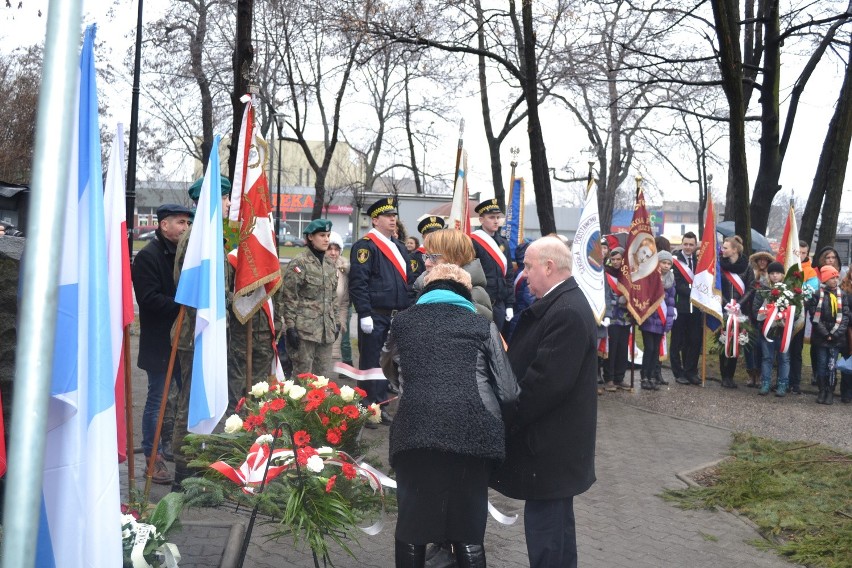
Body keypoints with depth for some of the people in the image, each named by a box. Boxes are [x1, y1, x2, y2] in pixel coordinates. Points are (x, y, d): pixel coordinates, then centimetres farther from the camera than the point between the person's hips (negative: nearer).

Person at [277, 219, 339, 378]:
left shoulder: (330, 264, 14)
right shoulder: (299, 263, -9)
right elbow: (288, 298, -10)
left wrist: (336, 321, 17)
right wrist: (290, 326, -14)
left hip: (326, 329, 7)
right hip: (304, 327, -7)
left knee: (324, 376, 10)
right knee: (303, 375, -1)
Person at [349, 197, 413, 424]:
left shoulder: (398, 247, 17)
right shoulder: (365, 246, -8)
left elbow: (408, 281, 20)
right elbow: (358, 283, -15)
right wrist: (364, 314, -20)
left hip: (397, 316, 7)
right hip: (375, 316, -7)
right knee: (370, 362, 0)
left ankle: (380, 406, 22)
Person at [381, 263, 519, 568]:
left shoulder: (402, 322, 18)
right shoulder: (483, 325, 12)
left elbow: (389, 369, 38)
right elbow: (508, 393, 7)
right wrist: (498, 427, 25)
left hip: (415, 433, 1)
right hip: (473, 434, 0)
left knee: (411, 527, 15)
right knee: (469, 532, 11)